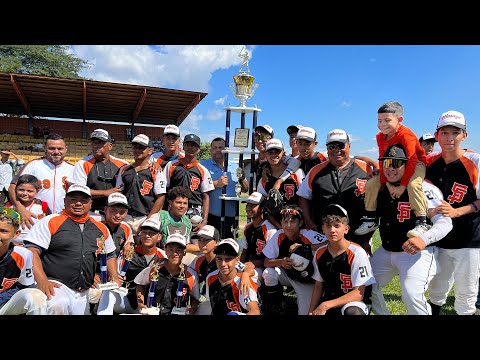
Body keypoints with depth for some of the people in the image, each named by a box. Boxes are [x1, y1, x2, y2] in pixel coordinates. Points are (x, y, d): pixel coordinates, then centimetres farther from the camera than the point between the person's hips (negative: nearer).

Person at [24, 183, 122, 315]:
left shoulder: (101, 228, 14)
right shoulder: (50, 222, 1)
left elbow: (110, 255, 25)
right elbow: (32, 251, -6)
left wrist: (114, 277, 8)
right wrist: (42, 281, -19)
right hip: (55, 284, -5)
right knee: (59, 305, -34)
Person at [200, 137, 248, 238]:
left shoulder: (235, 167, 16)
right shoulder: (203, 165, 3)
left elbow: (245, 189, 14)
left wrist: (242, 179, -6)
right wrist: (216, 184, -17)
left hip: (231, 216, 4)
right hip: (210, 216, -4)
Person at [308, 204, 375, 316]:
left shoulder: (357, 253, -18)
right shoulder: (319, 253, -1)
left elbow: (359, 293, -18)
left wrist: (326, 305, -23)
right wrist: (311, 311, -4)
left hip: (355, 303, -4)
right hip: (329, 301, 5)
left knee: (352, 312, -37)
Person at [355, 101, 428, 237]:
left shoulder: (405, 134, -27)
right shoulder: (380, 137, -7)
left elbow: (411, 161, -29)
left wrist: (402, 185, -29)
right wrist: (387, 183, -18)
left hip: (416, 163, -6)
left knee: (413, 184, -37)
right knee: (371, 184, -6)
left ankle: (421, 222, -25)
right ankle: (371, 220, 5)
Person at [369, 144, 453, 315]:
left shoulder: (424, 188, -15)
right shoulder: (381, 189, 5)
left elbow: (445, 222, -24)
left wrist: (425, 239, -42)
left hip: (418, 252, -7)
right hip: (386, 251, 7)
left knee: (412, 295, -23)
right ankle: (383, 313, 32)